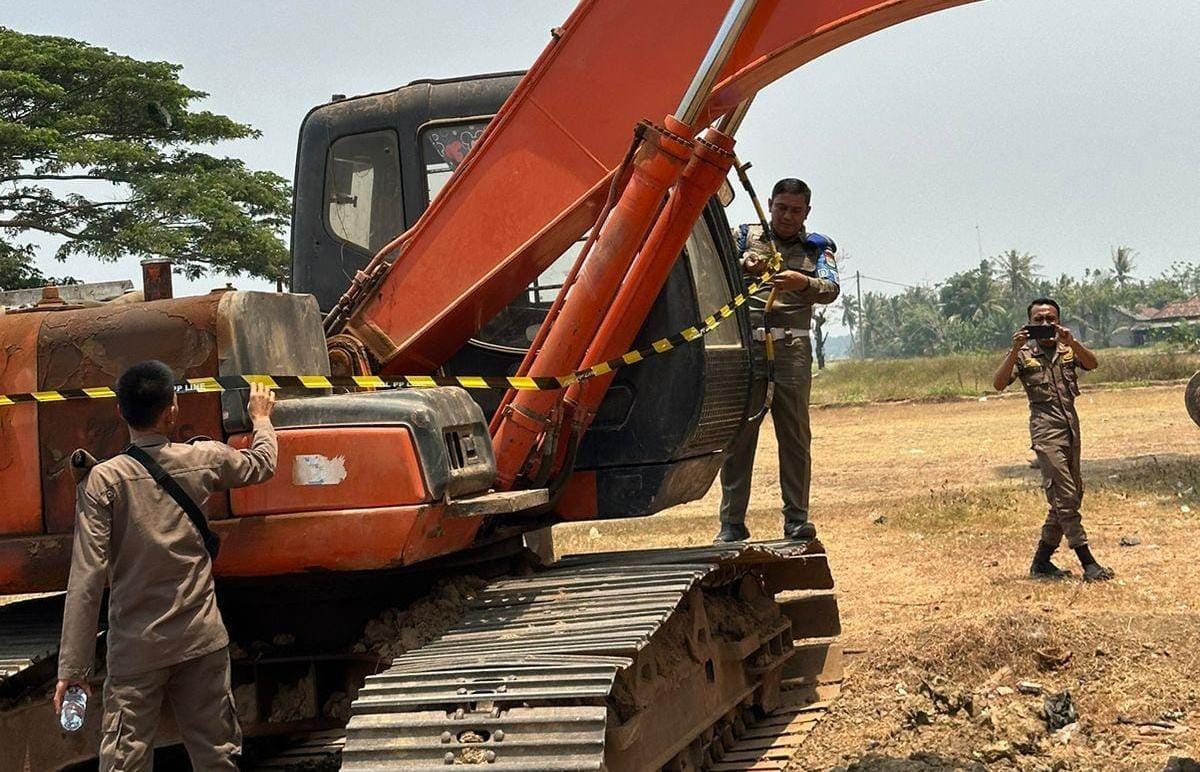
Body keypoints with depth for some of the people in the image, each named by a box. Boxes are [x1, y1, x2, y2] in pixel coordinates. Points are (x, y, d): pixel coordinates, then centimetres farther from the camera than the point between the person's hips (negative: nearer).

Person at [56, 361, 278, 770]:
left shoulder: (102, 479, -11)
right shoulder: (203, 460, -2)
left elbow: (87, 578, -15)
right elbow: (263, 463, 20)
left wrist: (72, 667, -11)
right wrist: (261, 417, 41)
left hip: (136, 649, -3)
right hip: (202, 641, 3)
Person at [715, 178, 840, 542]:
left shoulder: (817, 247, 16)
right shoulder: (745, 236, 15)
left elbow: (831, 289, -2)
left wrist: (803, 282, -23)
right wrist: (743, 266, -22)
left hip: (791, 348, 1)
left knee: (795, 435, -1)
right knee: (737, 435, -2)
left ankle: (796, 519, 5)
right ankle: (732, 523, 1)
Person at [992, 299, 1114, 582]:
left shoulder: (1068, 349, 12)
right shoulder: (1024, 354, 2)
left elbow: (1092, 364, -7)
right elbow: (999, 384, -11)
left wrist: (1072, 342, -23)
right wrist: (1015, 351, -20)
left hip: (1071, 426, 6)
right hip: (1046, 430, -5)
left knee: (1071, 496, 9)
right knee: (1064, 495, -11)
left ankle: (1041, 561, 18)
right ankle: (1088, 563, -12)